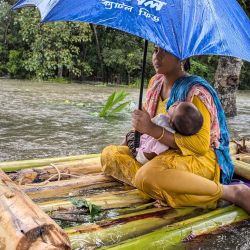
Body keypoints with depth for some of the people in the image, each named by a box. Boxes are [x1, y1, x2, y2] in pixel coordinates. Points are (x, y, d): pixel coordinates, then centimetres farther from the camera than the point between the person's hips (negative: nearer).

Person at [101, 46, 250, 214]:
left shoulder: (195, 91, -16)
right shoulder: (156, 82, 7)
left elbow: (201, 145, -22)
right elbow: (147, 120, 19)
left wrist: (152, 129, -25)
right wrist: (138, 131, -5)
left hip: (200, 158, -8)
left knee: (148, 176, -38)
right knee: (109, 154, -5)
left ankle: (232, 192, -23)